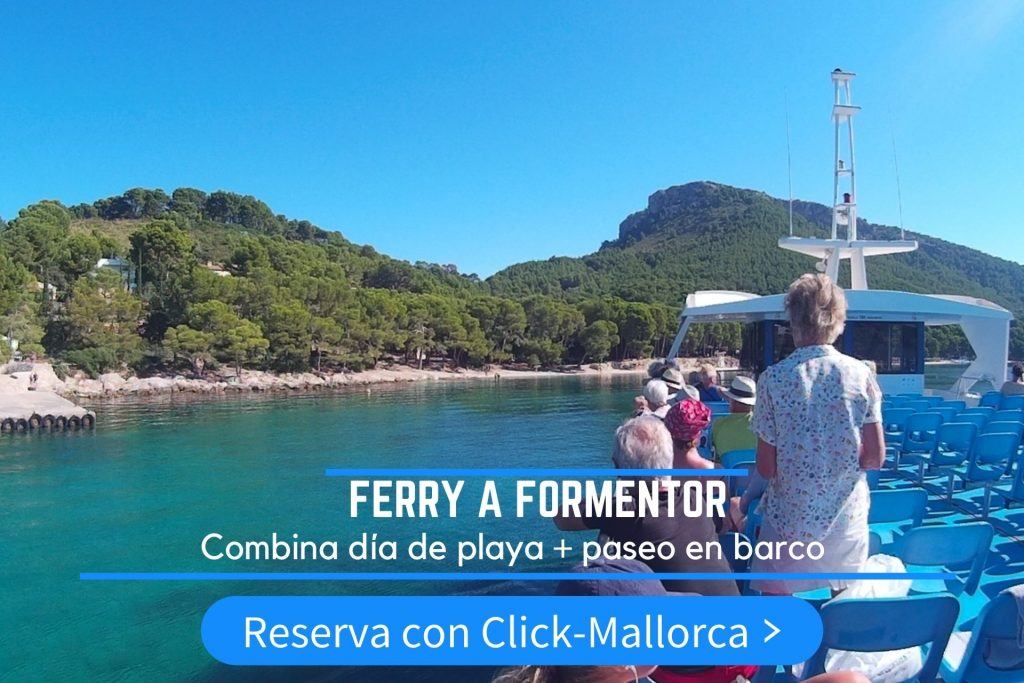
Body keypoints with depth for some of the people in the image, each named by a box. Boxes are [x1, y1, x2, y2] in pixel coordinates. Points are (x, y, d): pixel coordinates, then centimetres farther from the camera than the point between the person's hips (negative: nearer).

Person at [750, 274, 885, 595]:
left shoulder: (774, 379, -14)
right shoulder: (860, 374, -7)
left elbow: (766, 467, -12)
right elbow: (876, 457, -5)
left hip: (790, 520, -2)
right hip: (847, 518, 3)